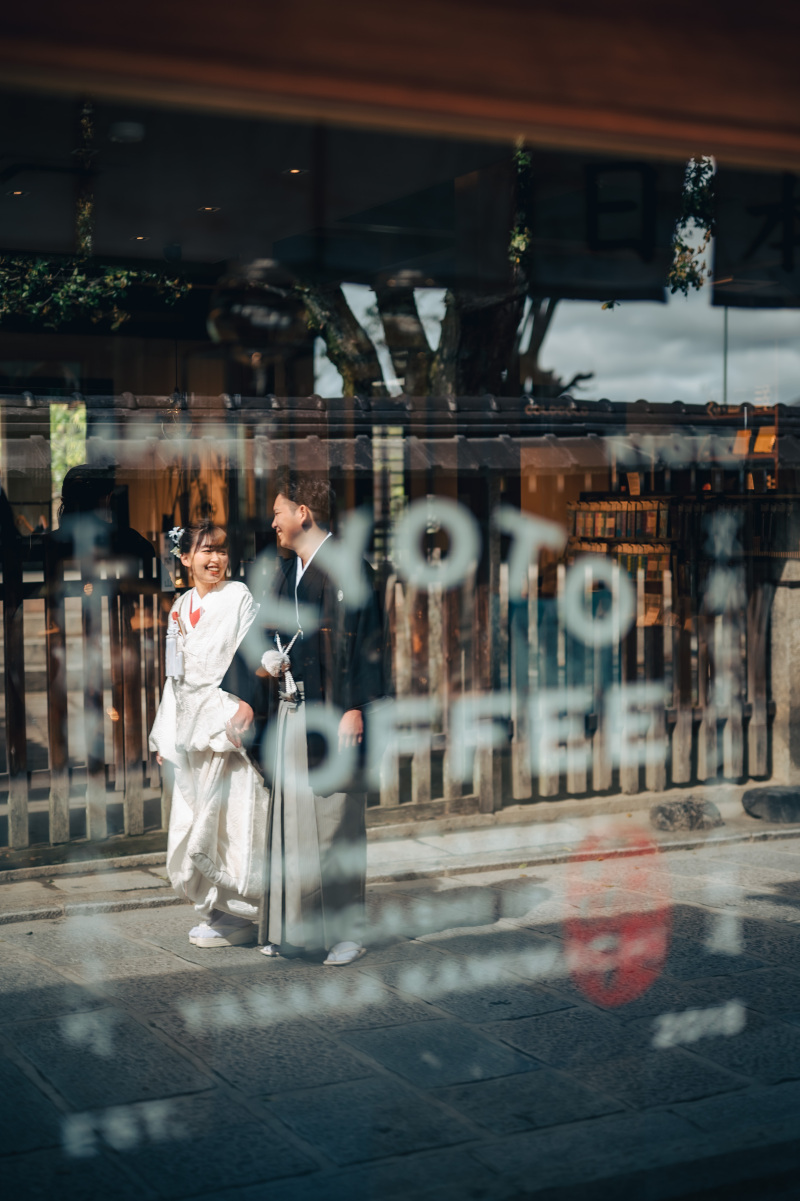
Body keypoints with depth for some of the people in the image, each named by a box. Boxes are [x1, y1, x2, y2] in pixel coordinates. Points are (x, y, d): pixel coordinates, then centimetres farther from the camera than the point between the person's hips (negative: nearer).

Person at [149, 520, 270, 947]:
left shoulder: (239, 598, -4)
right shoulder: (181, 608, 14)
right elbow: (175, 674, 17)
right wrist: (166, 734, 15)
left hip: (228, 719, -7)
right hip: (192, 727, 7)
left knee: (228, 816, -6)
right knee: (194, 821, 8)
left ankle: (236, 915, 4)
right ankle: (214, 909, 19)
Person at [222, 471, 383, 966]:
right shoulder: (286, 572, 14)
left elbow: (364, 643, -13)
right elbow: (266, 636, 18)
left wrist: (355, 709, -19)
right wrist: (250, 699, 11)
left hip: (331, 715, -7)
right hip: (289, 714, 7)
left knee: (336, 822, 0)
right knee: (291, 818, 10)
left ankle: (348, 931, 10)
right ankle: (295, 927, 20)